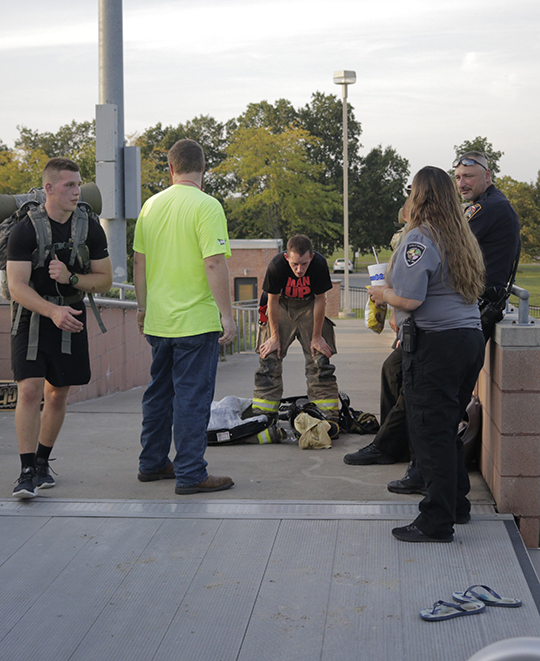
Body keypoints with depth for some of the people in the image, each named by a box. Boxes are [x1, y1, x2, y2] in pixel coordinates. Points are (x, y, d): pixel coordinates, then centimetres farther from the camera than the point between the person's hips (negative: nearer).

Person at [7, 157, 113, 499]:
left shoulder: (90, 228, 0)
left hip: (71, 319, 4)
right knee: (30, 390, -15)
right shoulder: (26, 230, -12)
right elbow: (17, 286, -17)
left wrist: (71, 278, -16)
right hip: (32, 318, -3)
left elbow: (105, 280, 3)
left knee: (58, 394, 9)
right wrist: (53, 311, -33)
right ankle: (27, 471, -9)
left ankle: (43, 461, 26)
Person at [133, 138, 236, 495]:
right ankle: (191, 474, 4)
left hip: (158, 320, 7)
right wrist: (227, 316, -15)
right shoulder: (206, 206, -12)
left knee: (159, 392, 18)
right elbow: (215, 264, -19)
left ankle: (153, 463, 28)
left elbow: (139, 262, 12)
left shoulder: (152, 205, 8)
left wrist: (143, 307, 22)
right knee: (192, 397, -1)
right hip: (196, 321, -7)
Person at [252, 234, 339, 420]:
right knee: (269, 358, -5)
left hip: (309, 307, 0)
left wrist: (317, 337, -10)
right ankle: (262, 416, 2)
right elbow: (273, 301, -16)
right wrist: (275, 337, -9)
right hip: (282, 307, 0)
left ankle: (328, 416, 2)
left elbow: (320, 300, -16)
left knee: (320, 361, -5)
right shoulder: (276, 266, -30)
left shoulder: (319, 264, -29)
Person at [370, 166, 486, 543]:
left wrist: (382, 294, 2)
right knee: (447, 428, 19)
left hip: (436, 342, -8)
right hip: (471, 337, 8)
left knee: (430, 431, -5)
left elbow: (409, 299, -19)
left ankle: (437, 522, -3)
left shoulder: (420, 238, -11)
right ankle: (457, 504, 28)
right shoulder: (464, 237, 14)